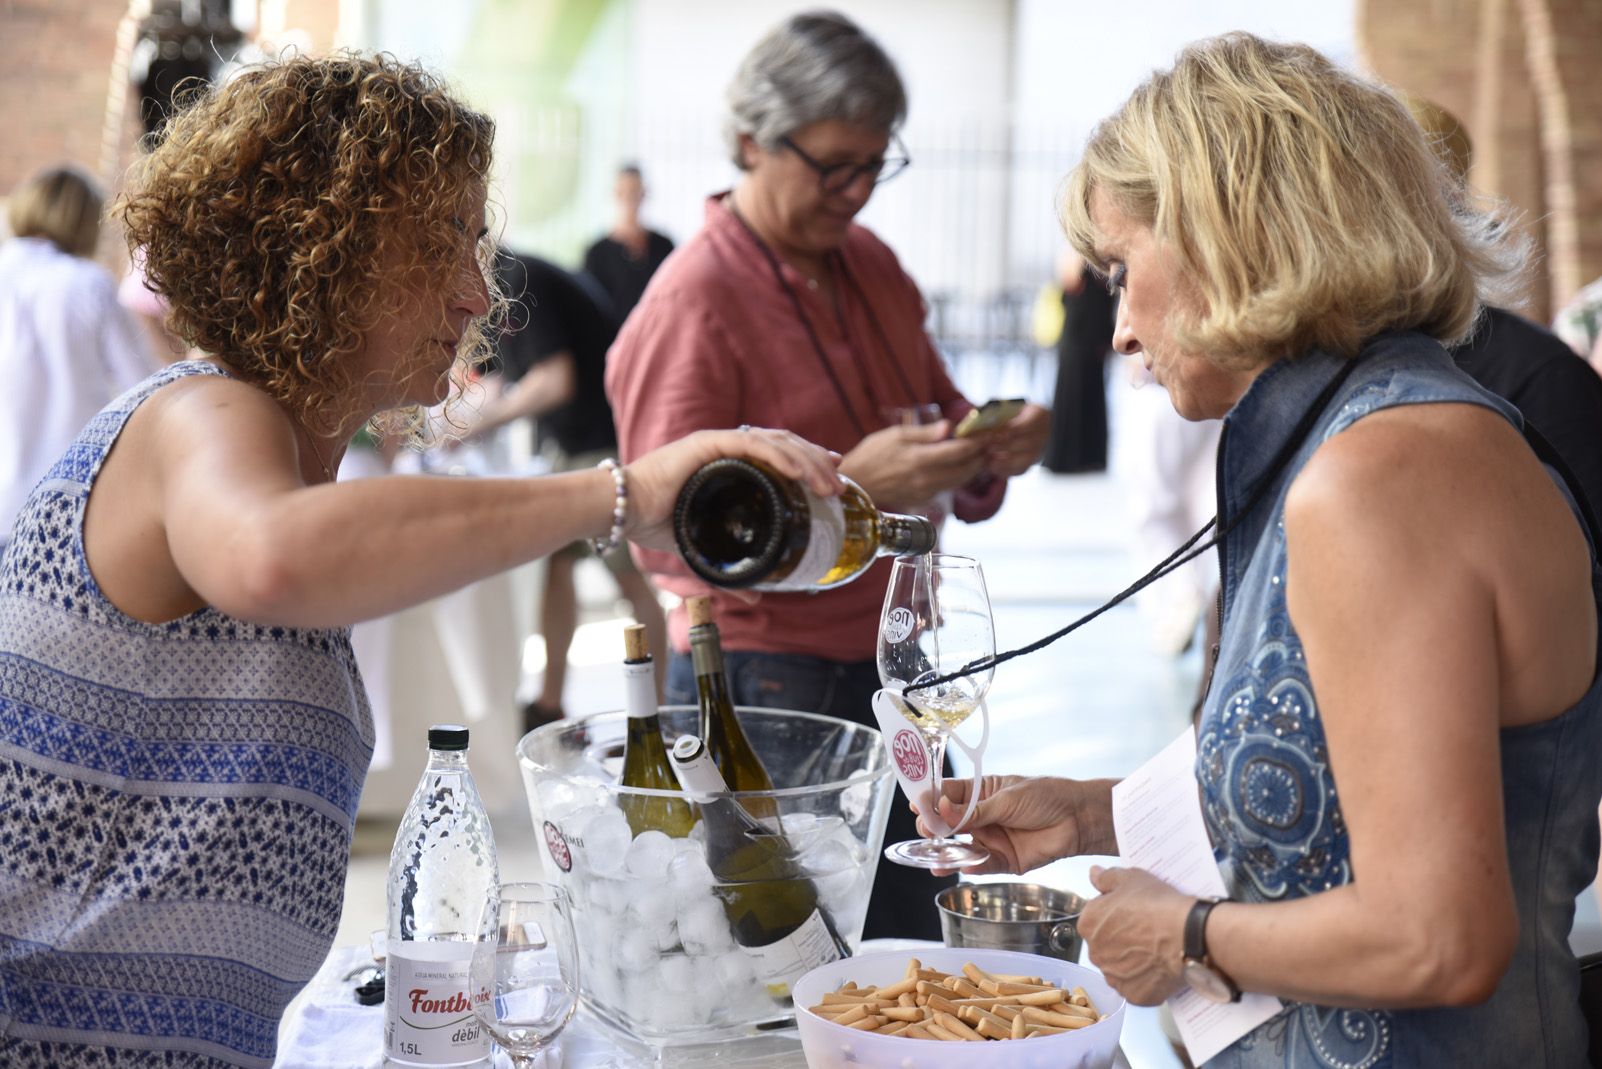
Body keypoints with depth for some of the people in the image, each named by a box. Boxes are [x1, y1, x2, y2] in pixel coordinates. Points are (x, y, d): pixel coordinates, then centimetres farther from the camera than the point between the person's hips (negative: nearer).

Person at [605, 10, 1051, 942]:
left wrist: (991, 449, -2)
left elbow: (936, 411, 22)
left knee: (914, 964, 11)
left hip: (892, 671, 7)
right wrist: (848, 485, -27)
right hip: (764, 687, -7)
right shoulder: (691, 304, -12)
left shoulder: (872, 264, 11)